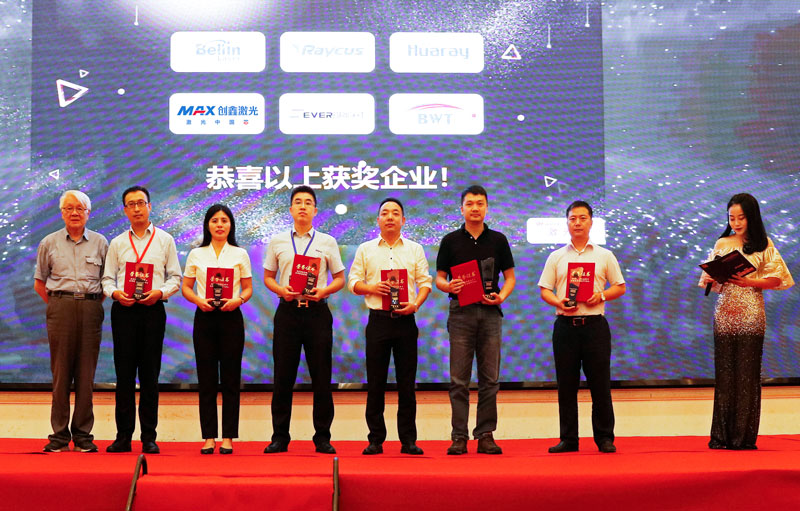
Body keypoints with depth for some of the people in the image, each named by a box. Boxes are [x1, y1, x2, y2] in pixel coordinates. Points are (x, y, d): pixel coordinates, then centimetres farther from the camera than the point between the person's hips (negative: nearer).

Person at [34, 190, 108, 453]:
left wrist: (93, 302, 3)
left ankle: (83, 434, 8)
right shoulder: (49, 243, 10)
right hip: (60, 309, 0)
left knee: (86, 374, 1)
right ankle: (59, 435, 5)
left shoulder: (100, 242, 9)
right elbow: (39, 283, 14)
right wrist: (58, 304, 6)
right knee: (60, 372, -1)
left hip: (91, 309, 0)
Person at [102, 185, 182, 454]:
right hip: (124, 310, 1)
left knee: (150, 373, 0)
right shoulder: (117, 243, 15)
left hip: (153, 309, -1)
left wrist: (160, 292, -12)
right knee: (124, 373, 0)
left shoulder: (165, 240, 10)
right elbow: (107, 278, 11)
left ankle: (149, 437, 5)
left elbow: (175, 277, 6)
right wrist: (115, 293, -10)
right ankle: (123, 436, 5)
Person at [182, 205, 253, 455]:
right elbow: (186, 287, 8)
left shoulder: (240, 254, 7)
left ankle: (228, 437, 6)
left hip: (231, 317, -1)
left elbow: (248, 289, 7)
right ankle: (209, 437, 7)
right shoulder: (196, 254, 9)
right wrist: (199, 301, -11)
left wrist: (238, 300, -13)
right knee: (207, 378, 1)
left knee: (230, 377, 0)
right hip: (204, 317, 1)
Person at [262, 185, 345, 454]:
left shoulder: (327, 242, 8)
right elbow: (268, 277, 13)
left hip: (317, 311, 0)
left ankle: (322, 437, 10)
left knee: (321, 376, 1)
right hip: (287, 311, 1)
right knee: (283, 376, 2)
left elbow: (340, 279, 9)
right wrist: (280, 290, -7)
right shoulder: (277, 241, 10)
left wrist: (323, 291, -10)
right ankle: (279, 437, 10)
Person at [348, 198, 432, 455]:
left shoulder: (415, 249, 11)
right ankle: (375, 439, 8)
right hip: (378, 320, 0)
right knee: (375, 382, 1)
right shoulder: (365, 250, 9)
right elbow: (353, 282, 8)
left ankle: (408, 440, 7)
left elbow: (425, 282, 8)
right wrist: (372, 288, -11)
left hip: (405, 320, 0)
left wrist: (415, 304, -9)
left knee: (406, 382, 1)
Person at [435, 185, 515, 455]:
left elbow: (510, 277, 11)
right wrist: (448, 286, -15)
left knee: (489, 378, 2)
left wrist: (501, 296, -8)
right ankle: (459, 437, 3)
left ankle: (485, 435, 9)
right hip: (461, 311, -1)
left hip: (490, 312, 1)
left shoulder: (498, 240, 9)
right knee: (459, 379, -2)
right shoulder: (451, 240, 7)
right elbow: (439, 278, 7)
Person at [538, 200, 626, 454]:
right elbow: (544, 290, 8)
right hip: (565, 325, 1)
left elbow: (620, 287, 9)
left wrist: (601, 295, -9)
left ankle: (605, 438, 9)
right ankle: (568, 439, 10)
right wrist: (559, 303, -11)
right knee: (566, 384, 3)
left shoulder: (604, 255, 9)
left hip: (595, 324, -1)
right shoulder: (556, 257, 11)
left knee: (600, 383, 0)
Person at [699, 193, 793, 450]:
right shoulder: (722, 244, 11)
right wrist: (710, 280, -10)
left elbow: (776, 279, 0)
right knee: (724, 372, 1)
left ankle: (745, 436, 4)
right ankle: (721, 436, 5)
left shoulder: (763, 245, 4)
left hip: (751, 313, -2)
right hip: (725, 312, 2)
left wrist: (749, 282, -13)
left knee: (747, 373, -2)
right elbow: (712, 278, 12)